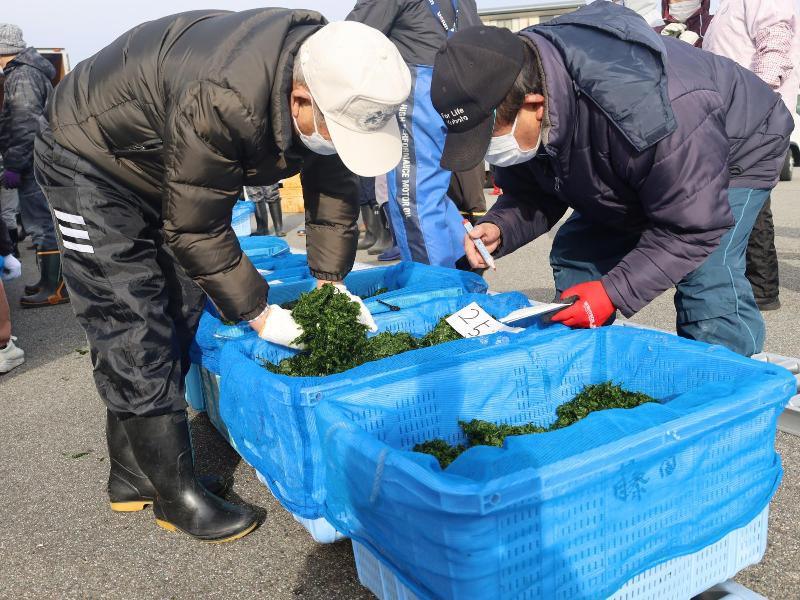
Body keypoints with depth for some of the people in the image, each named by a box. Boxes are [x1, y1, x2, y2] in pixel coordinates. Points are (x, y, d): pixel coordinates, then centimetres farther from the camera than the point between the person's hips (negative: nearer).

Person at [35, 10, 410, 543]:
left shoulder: (332, 83, -18)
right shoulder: (220, 104, -42)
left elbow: (334, 186, -4)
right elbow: (195, 231, -31)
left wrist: (332, 280, -9)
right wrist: (257, 313, -24)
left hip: (161, 169, 8)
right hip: (90, 160, -8)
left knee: (179, 317, 7)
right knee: (133, 331, -11)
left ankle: (134, 474, 21)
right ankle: (177, 495, 1)